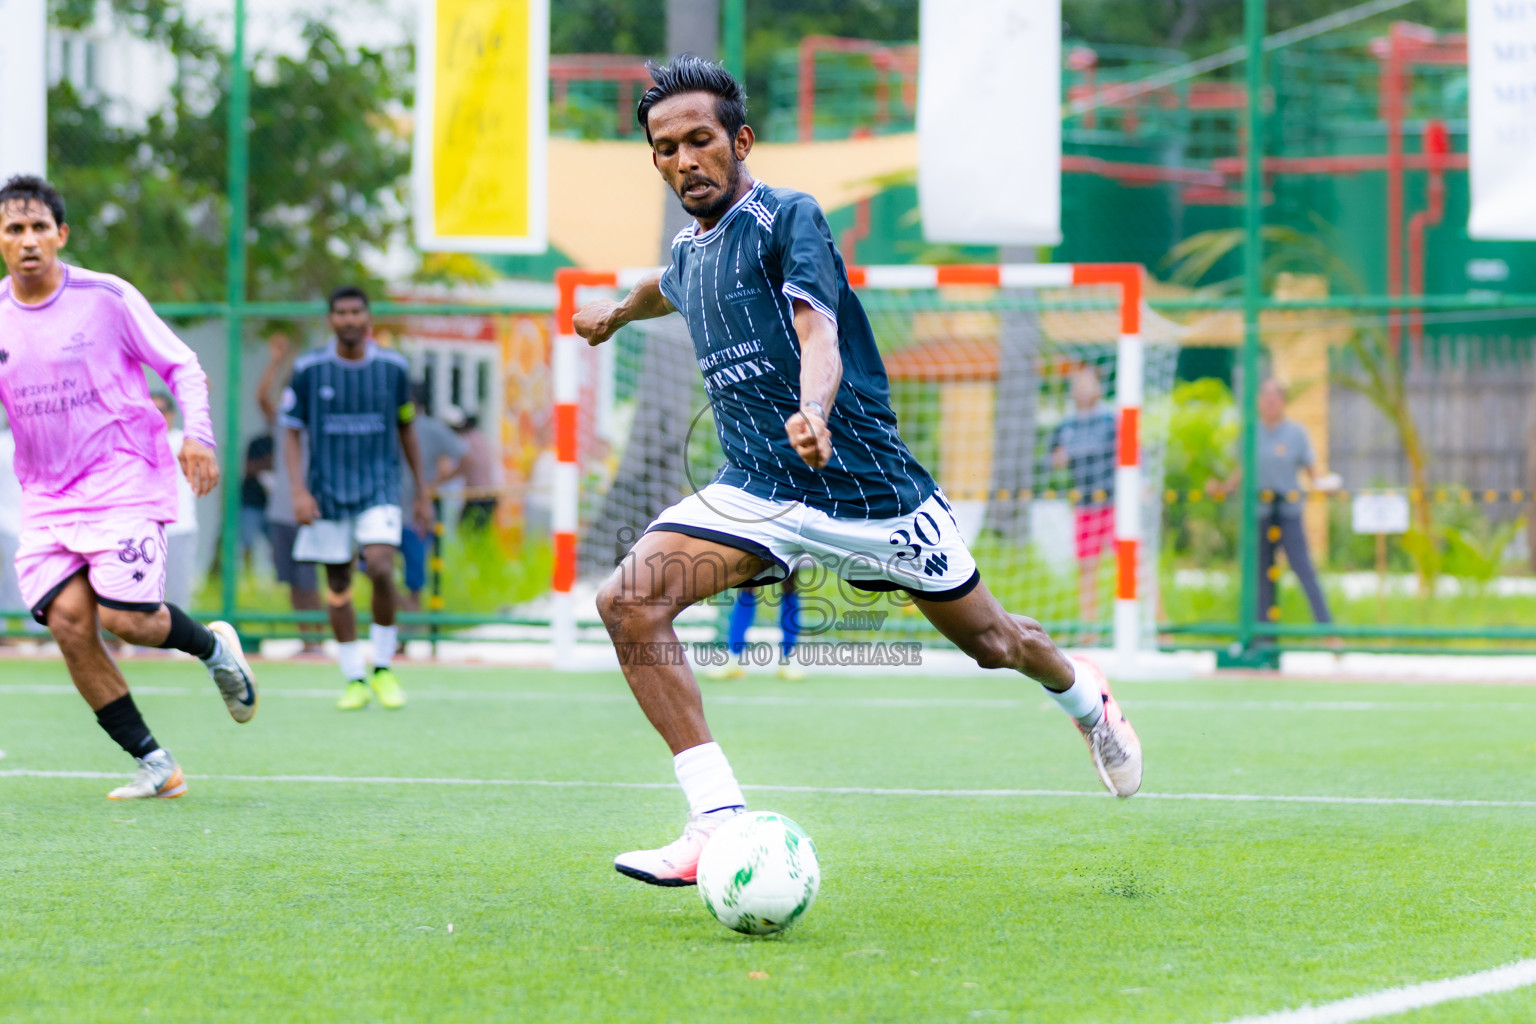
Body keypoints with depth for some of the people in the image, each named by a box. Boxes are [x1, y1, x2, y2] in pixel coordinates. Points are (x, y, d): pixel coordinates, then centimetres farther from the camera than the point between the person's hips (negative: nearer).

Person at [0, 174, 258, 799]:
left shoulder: (107, 298, -7)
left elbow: (181, 366, 0)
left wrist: (197, 435, -15)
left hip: (124, 482, -4)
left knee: (125, 617, -18)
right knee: (67, 621, -12)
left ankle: (214, 646, 17)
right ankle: (154, 766, -2)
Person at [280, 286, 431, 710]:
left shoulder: (393, 367, 2)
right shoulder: (308, 370, -2)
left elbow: (406, 429, 13)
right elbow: (292, 433, 3)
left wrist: (422, 492, 15)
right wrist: (298, 491, -9)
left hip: (379, 488, -1)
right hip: (328, 491, 1)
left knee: (380, 568, -19)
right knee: (338, 585, 3)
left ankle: (383, 668, -2)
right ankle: (354, 680, 14)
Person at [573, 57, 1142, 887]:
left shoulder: (788, 219, -11)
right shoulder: (688, 251, 9)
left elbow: (817, 330, -29)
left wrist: (812, 411, -50)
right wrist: (618, 312, 57)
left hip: (867, 485, -5)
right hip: (755, 494, 5)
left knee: (990, 642, 12)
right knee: (628, 600, -21)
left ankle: (1084, 696, 50)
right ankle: (717, 822, -24)